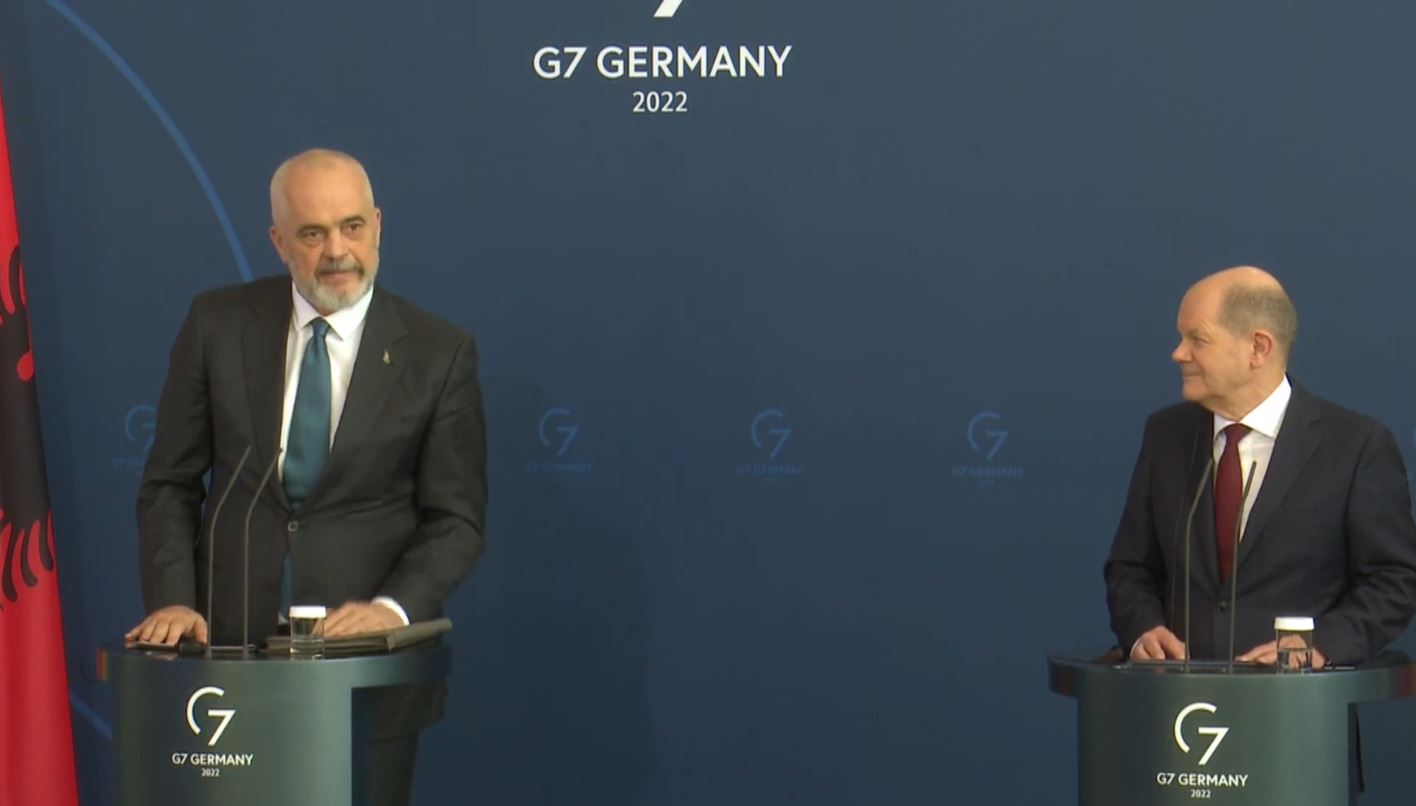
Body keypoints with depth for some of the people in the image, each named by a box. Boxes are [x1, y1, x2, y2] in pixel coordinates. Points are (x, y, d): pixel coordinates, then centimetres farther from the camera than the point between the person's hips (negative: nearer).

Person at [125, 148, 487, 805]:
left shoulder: (439, 354, -2)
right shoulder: (218, 325, 2)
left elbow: (456, 520, -1)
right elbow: (170, 484, 6)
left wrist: (394, 607, -18)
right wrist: (172, 600, -8)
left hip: (369, 671, -1)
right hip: (231, 645, 1)